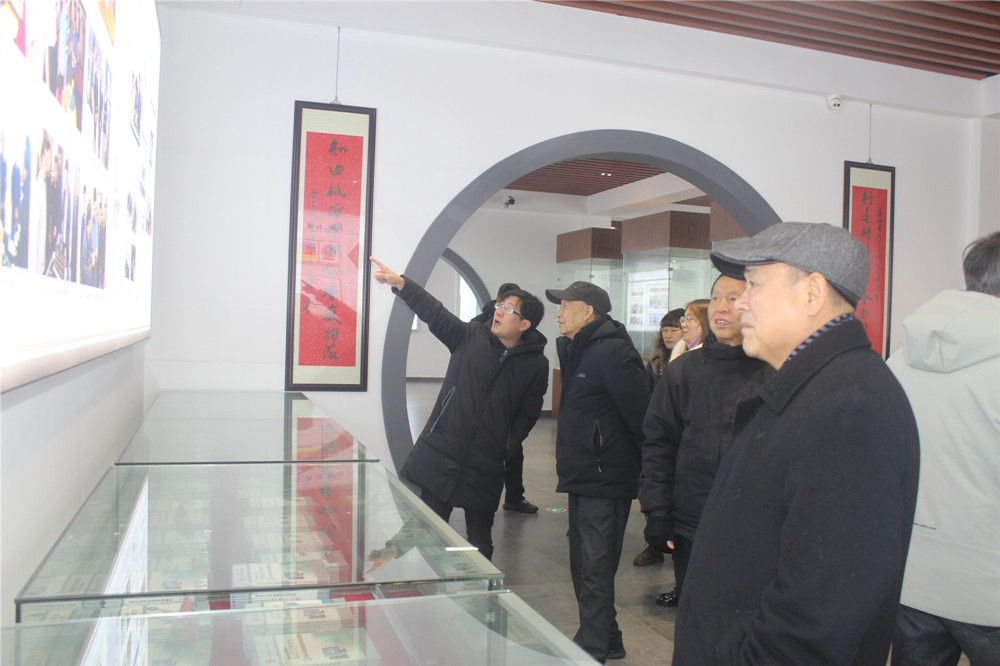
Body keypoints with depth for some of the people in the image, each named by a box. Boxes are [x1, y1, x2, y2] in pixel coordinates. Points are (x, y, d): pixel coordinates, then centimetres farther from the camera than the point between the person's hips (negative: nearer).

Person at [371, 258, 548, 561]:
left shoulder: (536, 364, 0)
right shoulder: (470, 337, 2)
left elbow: (528, 413, 2)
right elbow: (434, 312, -5)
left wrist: (507, 445, -10)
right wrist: (400, 283, -17)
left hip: (485, 467, 0)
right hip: (440, 454, 1)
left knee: (480, 541, 14)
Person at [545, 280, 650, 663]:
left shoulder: (612, 352, -19)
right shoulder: (575, 351, 12)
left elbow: (641, 416, -21)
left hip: (604, 484, -10)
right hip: (582, 480, 10)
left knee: (595, 574, -2)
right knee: (583, 569, 19)